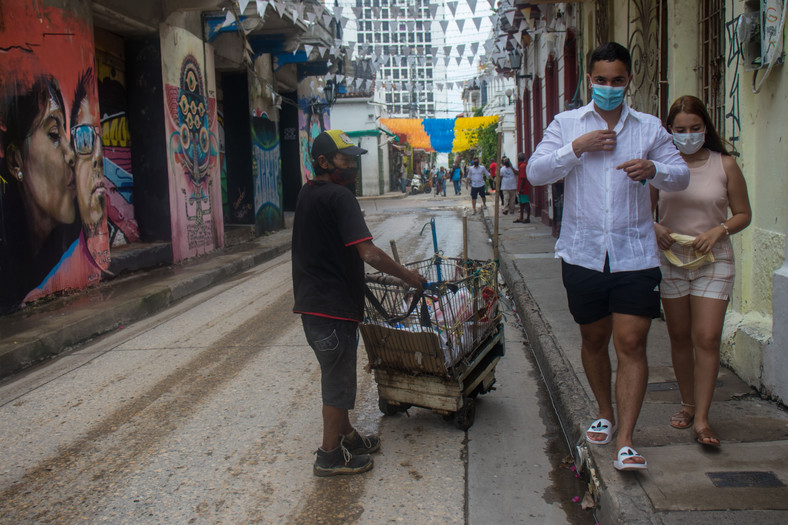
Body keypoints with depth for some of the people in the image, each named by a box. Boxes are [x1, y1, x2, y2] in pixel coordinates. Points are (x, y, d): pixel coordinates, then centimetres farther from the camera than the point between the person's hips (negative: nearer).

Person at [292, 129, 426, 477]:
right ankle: (329, 456, 16)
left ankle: (345, 434, 36)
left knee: (336, 373, 21)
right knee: (338, 379, 4)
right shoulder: (338, 197, -17)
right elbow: (370, 254, -25)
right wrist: (408, 276, -13)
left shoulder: (307, 194, 12)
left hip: (311, 302, 9)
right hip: (333, 305, -9)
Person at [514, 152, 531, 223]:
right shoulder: (521, 166, 14)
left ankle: (528, 218, 0)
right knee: (521, 203, 14)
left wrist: (521, 188, -22)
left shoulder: (522, 166, -17)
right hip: (522, 189, 10)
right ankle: (521, 218, 20)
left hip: (523, 189, -10)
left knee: (526, 203, -4)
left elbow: (523, 178, -22)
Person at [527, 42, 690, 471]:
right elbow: (535, 173, -1)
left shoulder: (650, 128, 8)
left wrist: (654, 169, -14)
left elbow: (681, 177, 8)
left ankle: (625, 440, -1)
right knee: (594, 339, 13)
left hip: (635, 254, 0)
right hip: (583, 253, 1)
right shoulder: (566, 125, 7)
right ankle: (605, 413, 35)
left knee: (631, 343, -7)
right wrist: (577, 147, -13)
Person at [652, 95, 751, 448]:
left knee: (707, 338, -9)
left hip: (713, 261, -1)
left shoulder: (725, 165, 0)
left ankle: (702, 419, -3)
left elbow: (744, 214, 5)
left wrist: (718, 230, -14)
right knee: (680, 337, 10)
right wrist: (654, 228, -12)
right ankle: (688, 404, 27)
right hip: (671, 260, 2)